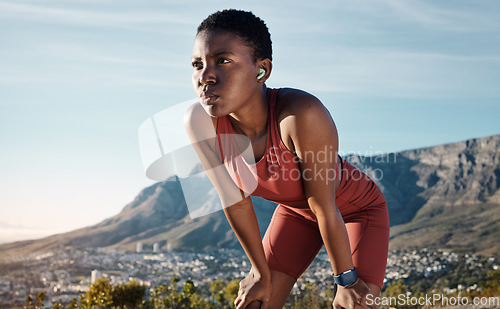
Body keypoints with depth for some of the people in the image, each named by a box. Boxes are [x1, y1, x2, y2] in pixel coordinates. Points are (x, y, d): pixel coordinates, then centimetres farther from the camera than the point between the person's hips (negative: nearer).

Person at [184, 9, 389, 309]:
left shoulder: (301, 113, -40)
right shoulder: (200, 122, -26)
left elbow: (324, 207, -29)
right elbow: (235, 200, -13)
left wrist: (346, 281, -15)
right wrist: (262, 273, -3)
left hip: (359, 210, -4)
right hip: (297, 210, 4)